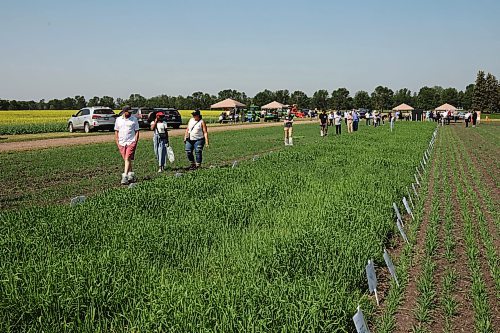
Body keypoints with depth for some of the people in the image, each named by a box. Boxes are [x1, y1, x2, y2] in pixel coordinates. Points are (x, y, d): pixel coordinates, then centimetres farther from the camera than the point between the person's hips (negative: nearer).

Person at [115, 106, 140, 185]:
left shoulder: (134, 119, 1)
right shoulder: (118, 119, 8)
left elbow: (137, 131, 2)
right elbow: (116, 131, 13)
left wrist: (135, 142, -7)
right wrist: (117, 142, 6)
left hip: (131, 142, -3)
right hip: (121, 143, 3)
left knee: (127, 159, -14)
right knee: (126, 160, 7)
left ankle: (125, 176, -18)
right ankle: (131, 175, 20)